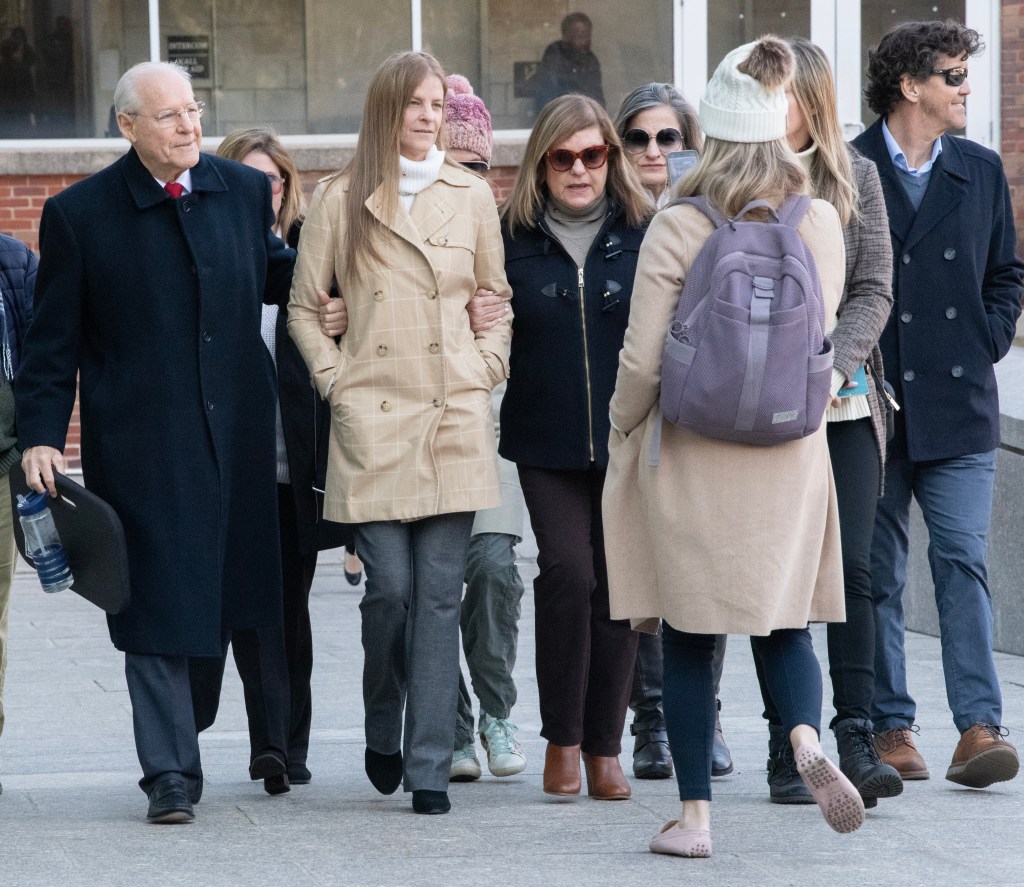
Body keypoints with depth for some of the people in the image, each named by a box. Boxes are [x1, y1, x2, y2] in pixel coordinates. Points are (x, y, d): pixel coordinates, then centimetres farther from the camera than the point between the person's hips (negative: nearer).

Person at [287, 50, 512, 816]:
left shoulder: (472, 195, 10)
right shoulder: (340, 199, 4)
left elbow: (497, 298, 18)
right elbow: (303, 306, 11)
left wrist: (485, 369, 6)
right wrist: (335, 379, 1)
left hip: (455, 418, 2)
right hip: (373, 419, -1)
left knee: (441, 593, -2)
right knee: (390, 586, -6)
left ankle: (430, 767, 1)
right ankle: (383, 733, 20)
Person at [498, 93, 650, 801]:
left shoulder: (644, 233, 4)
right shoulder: (512, 237, 4)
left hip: (629, 442, 1)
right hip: (547, 443, -1)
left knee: (617, 583, 3)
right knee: (568, 570, -16)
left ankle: (605, 747, 13)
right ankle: (562, 737, -2)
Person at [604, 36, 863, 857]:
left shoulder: (678, 228, -12)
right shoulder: (820, 222, -2)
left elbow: (642, 360, -10)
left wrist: (621, 431, 7)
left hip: (691, 455, -2)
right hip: (790, 455, 3)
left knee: (689, 637, 6)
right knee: (785, 620, 14)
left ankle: (695, 814, 8)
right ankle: (807, 737, -15)